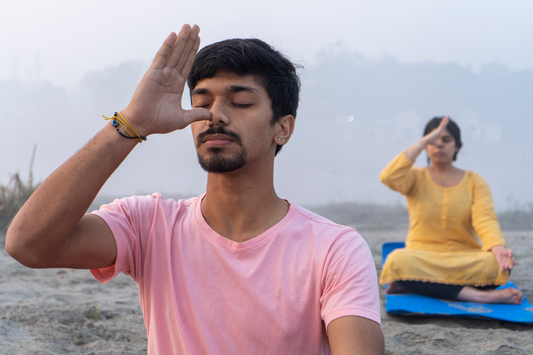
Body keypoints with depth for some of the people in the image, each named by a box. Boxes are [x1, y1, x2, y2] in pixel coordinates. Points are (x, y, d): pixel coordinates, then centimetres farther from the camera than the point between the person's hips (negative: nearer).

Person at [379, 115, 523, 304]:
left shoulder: (475, 182, 10)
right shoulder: (417, 178, 8)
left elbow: (486, 220, -6)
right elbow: (388, 177, -15)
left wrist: (498, 248, -29)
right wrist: (425, 140, -12)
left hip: (466, 262, 1)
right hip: (422, 259, -1)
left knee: (498, 264, -31)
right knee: (397, 261, -35)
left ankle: (420, 285, -26)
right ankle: (477, 295, -33)